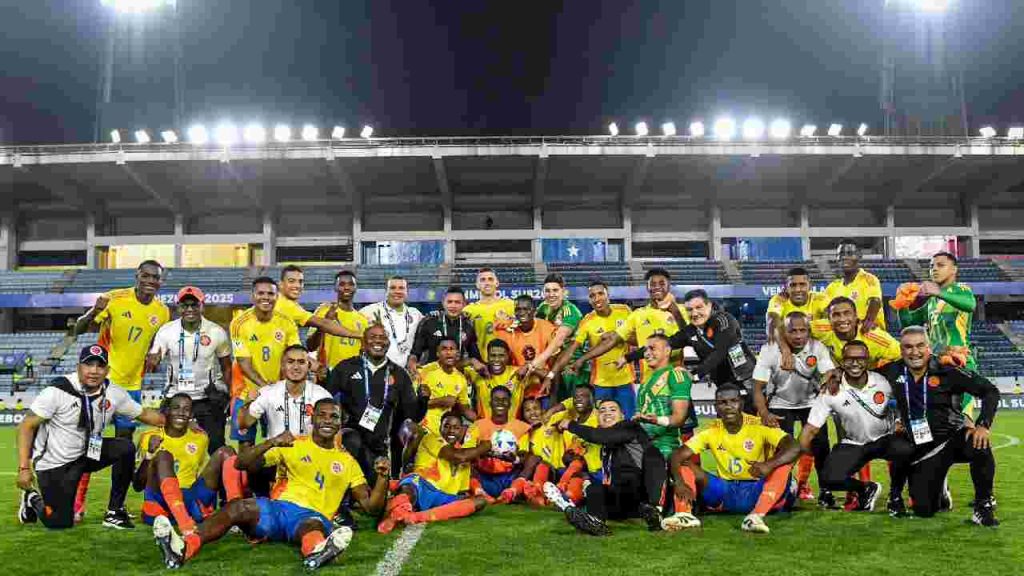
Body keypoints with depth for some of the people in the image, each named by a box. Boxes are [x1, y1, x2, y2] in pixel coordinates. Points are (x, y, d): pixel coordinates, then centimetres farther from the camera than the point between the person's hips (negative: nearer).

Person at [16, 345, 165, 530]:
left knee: (125, 448, -21)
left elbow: (143, 414, 4)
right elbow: (27, 426, -17)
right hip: (53, 463, -4)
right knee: (60, 522, -7)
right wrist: (24, 468, -22)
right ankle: (33, 500, 29)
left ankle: (114, 512, -6)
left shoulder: (113, 394, -8)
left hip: (87, 453, 4)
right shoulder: (58, 390, -21)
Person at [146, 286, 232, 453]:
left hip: (208, 398, -1)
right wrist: (152, 362, -30)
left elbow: (227, 367, 4)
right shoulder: (166, 331, -5)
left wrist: (224, 396, -2)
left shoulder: (217, 332, -6)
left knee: (216, 445, 0)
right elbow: (151, 365, -6)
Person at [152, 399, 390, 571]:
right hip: (278, 506, 1)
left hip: (313, 516, -1)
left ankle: (317, 551, -75)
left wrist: (382, 477, -3)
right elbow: (242, 464, 6)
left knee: (314, 525, -39)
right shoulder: (293, 446, 16)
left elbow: (370, 505, 16)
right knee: (237, 507, -30)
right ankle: (183, 548, -51)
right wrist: (271, 443, -12)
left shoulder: (347, 461, 20)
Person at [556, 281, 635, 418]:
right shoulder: (587, 321, -11)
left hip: (625, 379, 2)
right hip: (600, 382, -2)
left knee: (629, 421, 9)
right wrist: (551, 374, -27)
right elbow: (570, 349, -17)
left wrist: (619, 337, -13)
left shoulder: (624, 311, -4)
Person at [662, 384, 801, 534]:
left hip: (757, 491, -2)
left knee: (784, 465, -28)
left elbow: (794, 448, -24)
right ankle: (684, 514, -36)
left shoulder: (759, 426, -11)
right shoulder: (711, 432, -4)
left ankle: (756, 516, -43)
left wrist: (769, 465, -43)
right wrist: (680, 483, -30)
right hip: (725, 491, 2)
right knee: (684, 465, -14)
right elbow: (678, 455, -9)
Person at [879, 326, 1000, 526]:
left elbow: (990, 391, -9)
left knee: (979, 446, -38)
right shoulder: (893, 373, -2)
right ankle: (939, 492, 36)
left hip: (953, 436, -2)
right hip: (922, 448, 2)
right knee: (923, 510, -3)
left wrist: (983, 425, -20)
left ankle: (983, 505, -15)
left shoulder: (946, 371, -11)